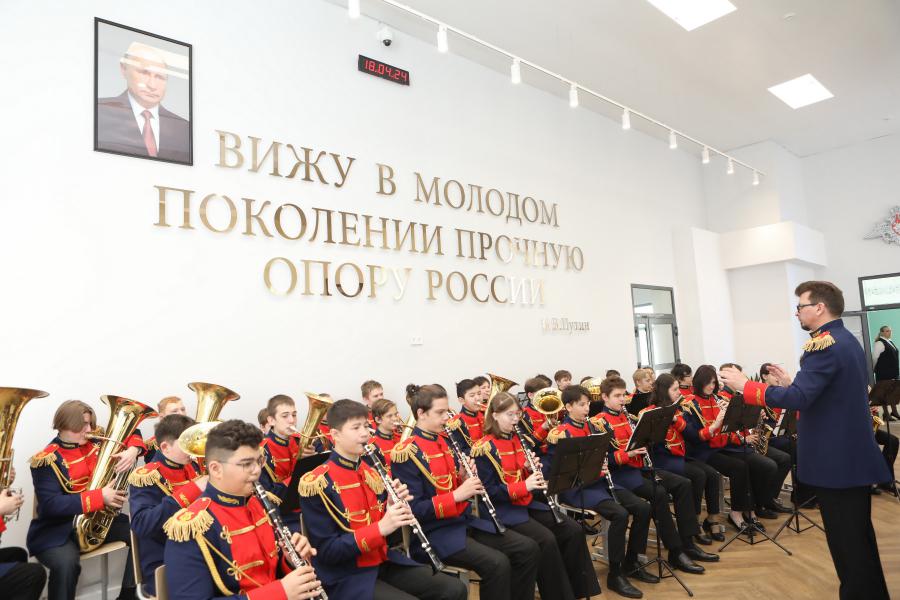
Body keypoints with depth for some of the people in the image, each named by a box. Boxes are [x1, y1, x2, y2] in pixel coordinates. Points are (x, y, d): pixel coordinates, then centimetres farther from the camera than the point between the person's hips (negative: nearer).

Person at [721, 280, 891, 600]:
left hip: (835, 460, -10)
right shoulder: (848, 340, 11)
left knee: (844, 540, 3)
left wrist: (745, 386, -22)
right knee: (859, 534, 21)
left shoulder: (822, 345, -21)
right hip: (855, 455, 10)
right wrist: (793, 382, 11)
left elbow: (798, 398, -29)